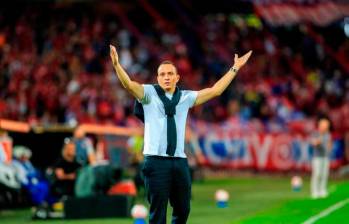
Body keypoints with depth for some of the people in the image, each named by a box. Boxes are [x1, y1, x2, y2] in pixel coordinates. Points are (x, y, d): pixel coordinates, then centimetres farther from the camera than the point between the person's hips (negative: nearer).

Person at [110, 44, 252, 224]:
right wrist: (116, 64, -30)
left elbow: (215, 90, 16)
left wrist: (235, 68, 16)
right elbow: (128, 84, -12)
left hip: (180, 161, 4)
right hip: (156, 160, -4)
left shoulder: (186, 97, 13)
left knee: (183, 209, 13)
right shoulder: (149, 93, 3)